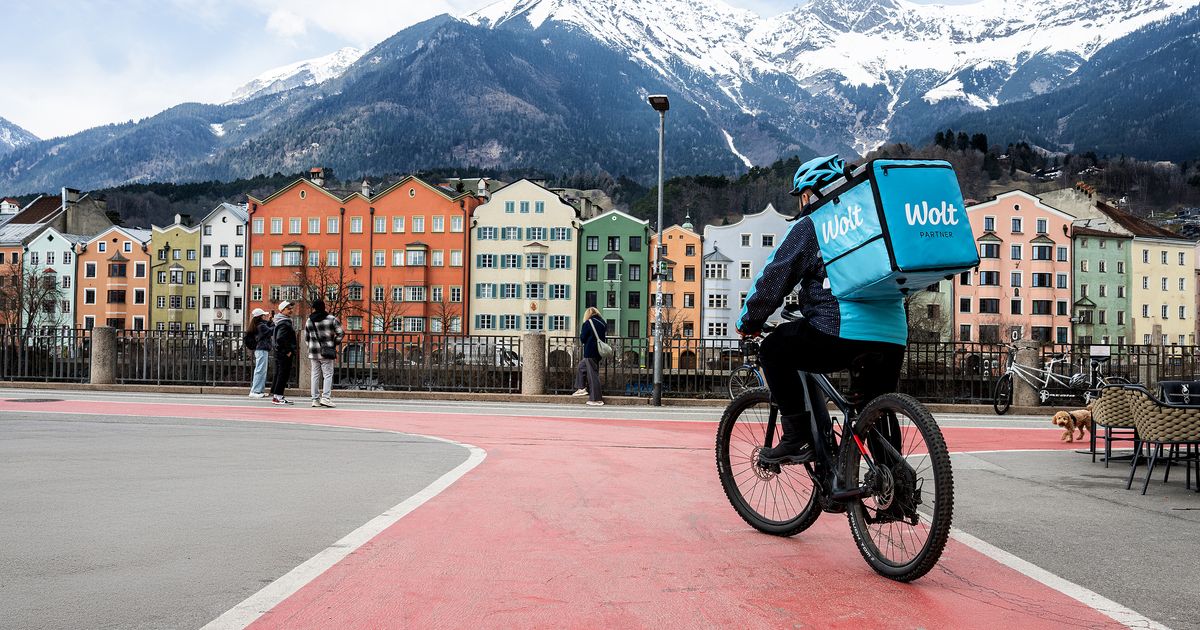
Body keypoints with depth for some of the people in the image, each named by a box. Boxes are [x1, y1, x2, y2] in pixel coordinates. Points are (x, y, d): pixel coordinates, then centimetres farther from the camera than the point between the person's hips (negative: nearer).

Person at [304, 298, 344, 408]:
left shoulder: (309, 321, 8)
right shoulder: (331, 319, -4)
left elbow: (306, 338, 13)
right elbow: (341, 333, -6)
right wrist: (335, 344, 6)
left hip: (313, 352, 4)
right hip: (326, 352, -4)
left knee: (315, 375, 8)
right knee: (328, 374, -2)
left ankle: (315, 399, 8)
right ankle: (325, 398, -12)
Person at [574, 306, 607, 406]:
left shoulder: (588, 323, -11)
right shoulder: (603, 323, 7)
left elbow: (582, 339, -8)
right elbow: (605, 337, 16)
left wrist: (581, 333, 11)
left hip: (590, 352, -7)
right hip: (599, 352, 7)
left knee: (593, 374, -3)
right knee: (581, 366, 25)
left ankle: (596, 399, -1)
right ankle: (582, 389, 25)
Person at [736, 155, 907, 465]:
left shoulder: (811, 224, 4)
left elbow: (774, 277, 2)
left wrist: (748, 321, 16)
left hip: (843, 334, -7)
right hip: (893, 340, 7)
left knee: (774, 350, 12)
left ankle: (798, 437, 6)